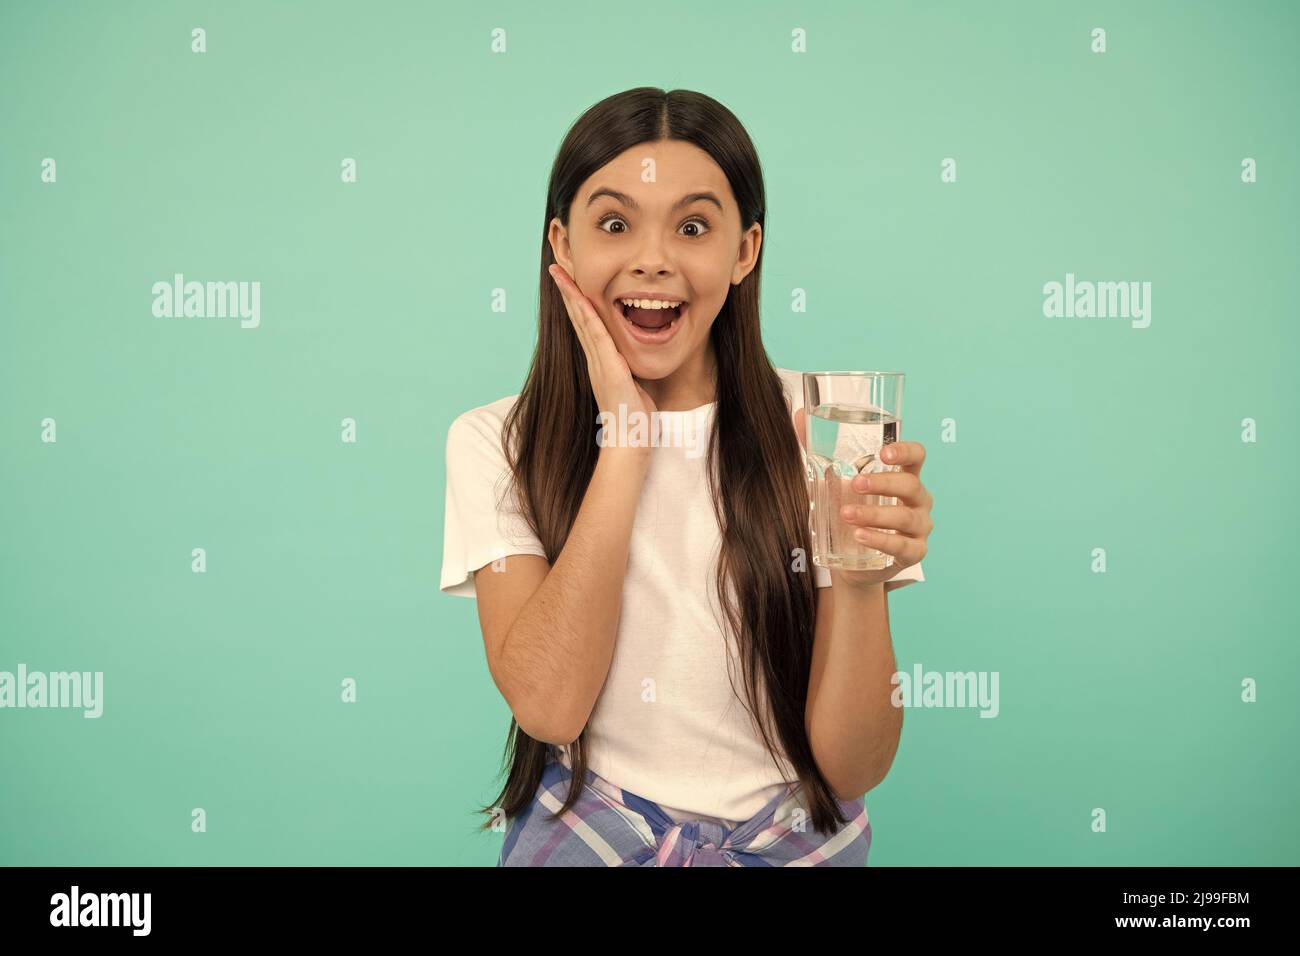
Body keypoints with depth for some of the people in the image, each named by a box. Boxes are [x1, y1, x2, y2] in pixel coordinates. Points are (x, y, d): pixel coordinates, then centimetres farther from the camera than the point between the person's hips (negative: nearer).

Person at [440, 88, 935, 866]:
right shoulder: (494, 444, -3)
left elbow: (852, 769, -8)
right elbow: (547, 704, -16)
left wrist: (859, 582, -25)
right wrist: (624, 437, -15)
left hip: (798, 844, 2)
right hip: (582, 837, -1)